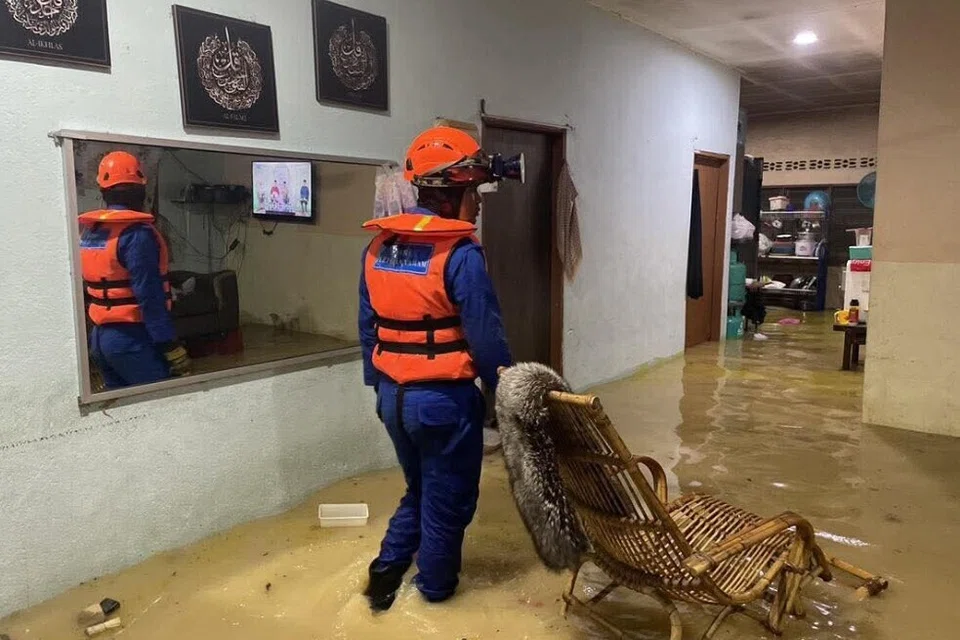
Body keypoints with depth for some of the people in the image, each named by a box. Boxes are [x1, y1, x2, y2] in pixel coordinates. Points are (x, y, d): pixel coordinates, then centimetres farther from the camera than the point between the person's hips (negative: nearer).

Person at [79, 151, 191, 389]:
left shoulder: (87, 231, 9)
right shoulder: (136, 234, -16)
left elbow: (86, 289, 15)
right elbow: (150, 298, -21)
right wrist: (172, 347, -19)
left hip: (99, 336, 9)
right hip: (132, 338, -9)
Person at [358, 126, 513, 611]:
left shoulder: (378, 247, 2)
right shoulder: (460, 254, -19)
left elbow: (368, 328, 9)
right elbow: (487, 338, -17)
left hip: (393, 395, 7)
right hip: (444, 398, -6)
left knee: (418, 488, 26)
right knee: (448, 497, 15)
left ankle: (387, 569, 28)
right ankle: (435, 586, 31)